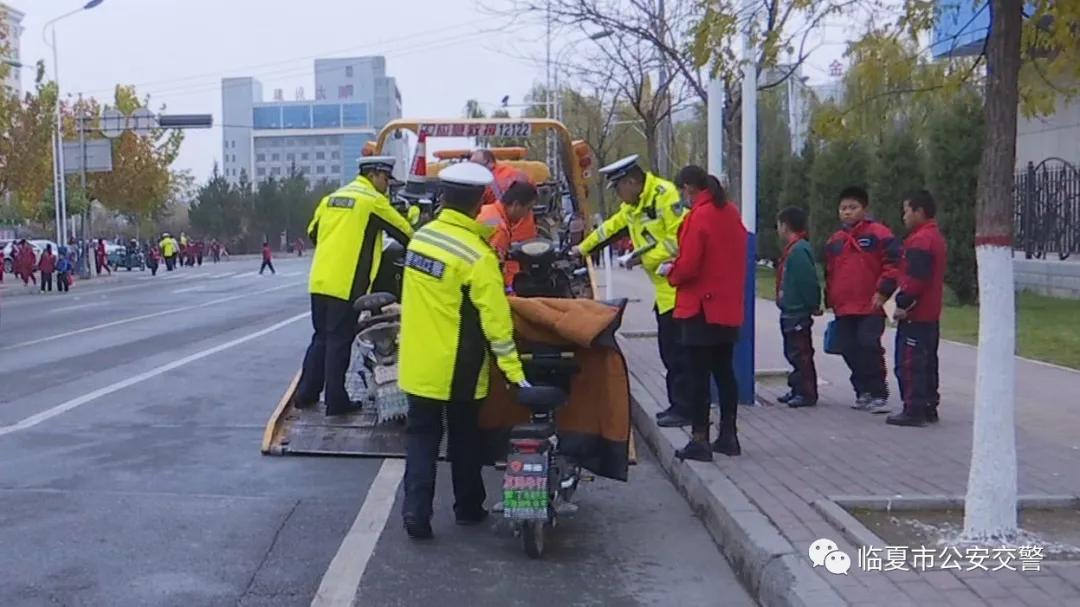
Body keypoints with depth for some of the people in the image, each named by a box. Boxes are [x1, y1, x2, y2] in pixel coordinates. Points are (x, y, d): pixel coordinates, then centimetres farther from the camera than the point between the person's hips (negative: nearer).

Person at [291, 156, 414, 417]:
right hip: (346, 285, -7)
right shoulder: (373, 200, -6)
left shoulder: (332, 197, 15)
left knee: (321, 338, 16)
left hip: (320, 281, 7)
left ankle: (305, 394, 20)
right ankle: (336, 401, 5)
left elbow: (313, 233, 21)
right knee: (339, 341, -1)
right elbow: (404, 232, 0)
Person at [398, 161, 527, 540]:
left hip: (417, 362, 4)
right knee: (464, 438, 14)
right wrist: (513, 369, -14)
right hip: (456, 368, -4)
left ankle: (416, 509, -1)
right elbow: (494, 317, -20)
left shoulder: (420, 236, -1)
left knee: (421, 435, 11)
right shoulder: (477, 256, -20)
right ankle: (468, 508, 27)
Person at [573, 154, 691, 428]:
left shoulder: (665, 194, -15)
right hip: (664, 288, 10)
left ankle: (684, 408, -1)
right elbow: (611, 228, 28)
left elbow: (679, 239, -21)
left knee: (677, 350, -7)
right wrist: (582, 249, 33)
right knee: (669, 350, 13)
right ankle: (677, 403, 21)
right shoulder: (633, 206, 15)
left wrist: (644, 258, -17)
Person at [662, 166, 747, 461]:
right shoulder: (731, 213, 10)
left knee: (698, 374, -2)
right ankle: (728, 435, 20)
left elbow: (687, 267, -19)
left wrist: (670, 271, 2)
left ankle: (700, 439, 1)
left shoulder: (698, 217, -15)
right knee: (725, 371, 14)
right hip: (730, 307, 8)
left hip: (702, 308, -8)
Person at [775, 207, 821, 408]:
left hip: (798, 313, -10)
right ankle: (797, 390, 25)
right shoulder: (793, 249, 13)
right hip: (791, 311, 10)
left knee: (801, 354, -4)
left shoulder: (798, 250, -20)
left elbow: (808, 281, -24)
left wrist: (813, 306, -17)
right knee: (793, 353, 17)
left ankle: (807, 394, 3)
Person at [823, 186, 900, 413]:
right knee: (850, 350, 7)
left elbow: (893, 264, -7)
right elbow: (829, 273, 24)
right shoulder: (834, 241, 16)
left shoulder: (878, 234, -3)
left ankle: (879, 395, -3)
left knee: (869, 346, -13)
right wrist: (830, 300, 20)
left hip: (870, 307, -6)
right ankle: (863, 392, 20)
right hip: (843, 309, 6)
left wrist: (882, 292, -13)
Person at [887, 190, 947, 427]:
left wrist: (903, 304, -16)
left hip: (915, 316, -11)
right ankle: (929, 407, 22)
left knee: (909, 364, -6)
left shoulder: (920, 240, -16)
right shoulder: (936, 238, 17)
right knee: (927, 362, 16)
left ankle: (913, 410, -4)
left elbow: (914, 279, -23)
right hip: (931, 315, 11)